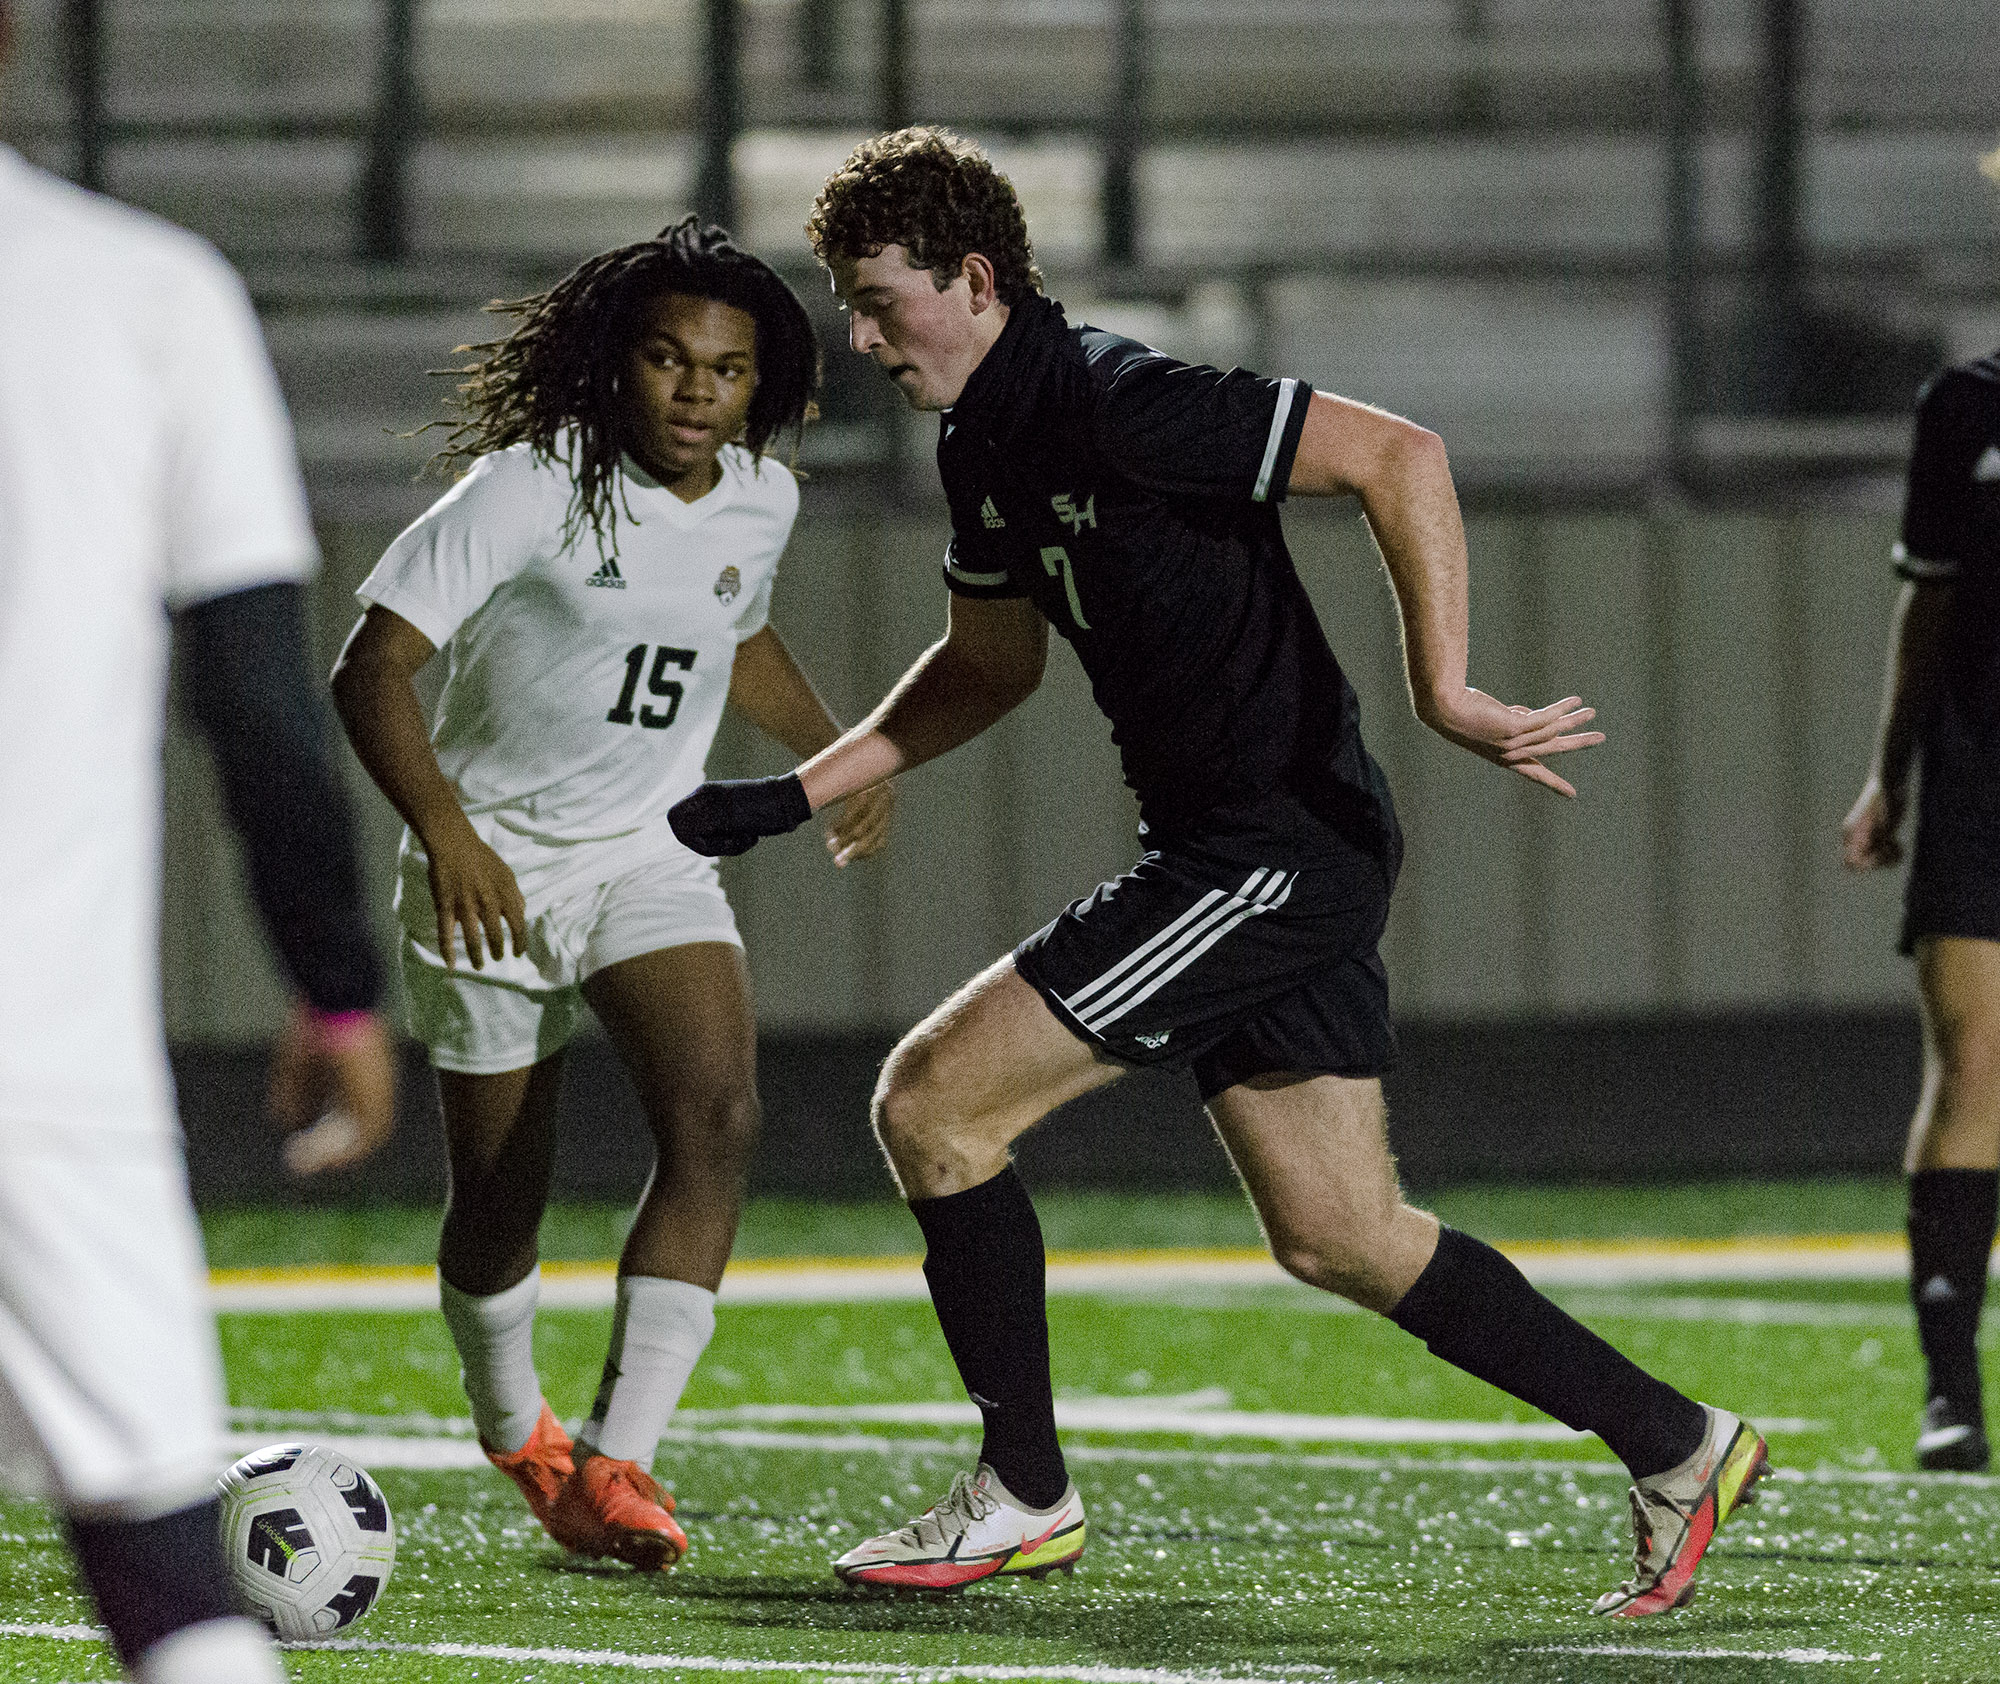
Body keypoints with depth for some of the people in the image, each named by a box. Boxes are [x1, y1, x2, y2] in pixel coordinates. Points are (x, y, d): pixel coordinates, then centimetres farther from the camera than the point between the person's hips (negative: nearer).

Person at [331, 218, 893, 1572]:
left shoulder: (760, 500, 0)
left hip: (652, 855, 4)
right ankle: (515, 1433, 36)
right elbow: (374, 667, -23)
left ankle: (612, 1461, -24)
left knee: (718, 1115, -22)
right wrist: (443, 827, -35)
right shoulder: (530, 492, -19)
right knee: (501, 1195, 5)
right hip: (493, 869, -4)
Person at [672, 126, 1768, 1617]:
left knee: (932, 1100, -8)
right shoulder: (983, 446, 10)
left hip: (1282, 849, -10)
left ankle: (1025, 1495, 3)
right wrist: (795, 793, 18)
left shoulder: (1118, 404, -19)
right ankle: (1673, 1447, 17)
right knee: (1340, 1240, 11)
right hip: (1222, 855, 10)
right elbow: (990, 662, 26)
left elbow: (1398, 456, -23)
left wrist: (1443, 692, -26)